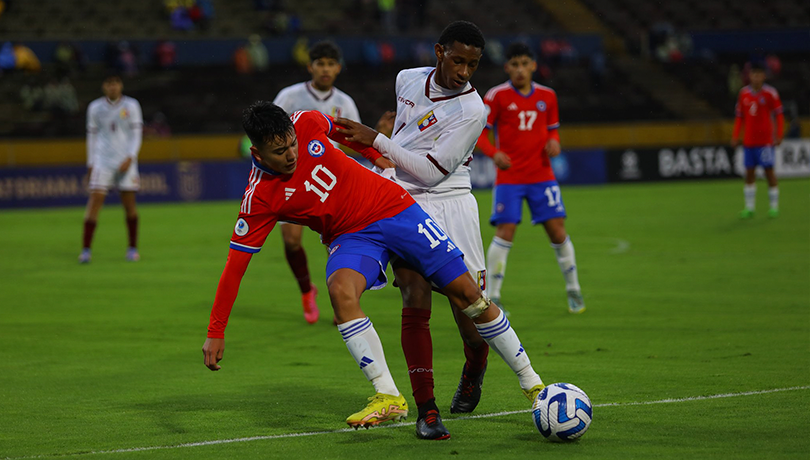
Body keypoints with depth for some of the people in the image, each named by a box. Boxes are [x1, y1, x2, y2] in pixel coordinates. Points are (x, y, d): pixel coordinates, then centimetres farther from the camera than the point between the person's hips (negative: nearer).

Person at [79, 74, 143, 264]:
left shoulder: (131, 106, 3)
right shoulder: (95, 107, 6)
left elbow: (136, 134, 1)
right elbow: (92, 136, 11)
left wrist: (130, 158, -11)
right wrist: (90, 164, 8)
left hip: (126, 162, 0)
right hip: (102, 161, 0)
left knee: (129, 204, 0)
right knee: (94, 201, -10)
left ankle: (133, 248, 14)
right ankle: (86, 250, -11)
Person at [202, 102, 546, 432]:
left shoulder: (306, 124, -14)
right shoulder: (259, 199, -19)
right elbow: (235, 264, -18)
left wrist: (376, 155, 19)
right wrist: (215, 332, -20)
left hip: (395, 208, 2)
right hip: (351, 237, -2)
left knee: (466, 292, -4)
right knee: (340, 290, -34)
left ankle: (531, 382, 12)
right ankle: (388, 398, -28)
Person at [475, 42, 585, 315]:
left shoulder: (547, 96, 6)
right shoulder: (497, 96, -5)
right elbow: (479, 133, -4)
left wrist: (554, 142, -5)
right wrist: (494, 153, -22)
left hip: (542, 175, 3)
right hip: (509, 177, -3)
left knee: (557, 230, -1)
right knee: (505, 233, -11)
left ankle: (573, 290, 15)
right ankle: (493, 297, -3)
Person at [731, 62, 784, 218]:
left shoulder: (770, 93, -5)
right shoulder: (744, 93, 6)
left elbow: (779, 115, -2)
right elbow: (739, 116, 13)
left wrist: (779, 136, -10)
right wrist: (735, 136, 6)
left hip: (765, 140, -4)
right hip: (748, 140, 4)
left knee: (769, 171, -3)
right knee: (749, 172, 4)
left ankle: (774, 207, 5)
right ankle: (749, 208, 9)